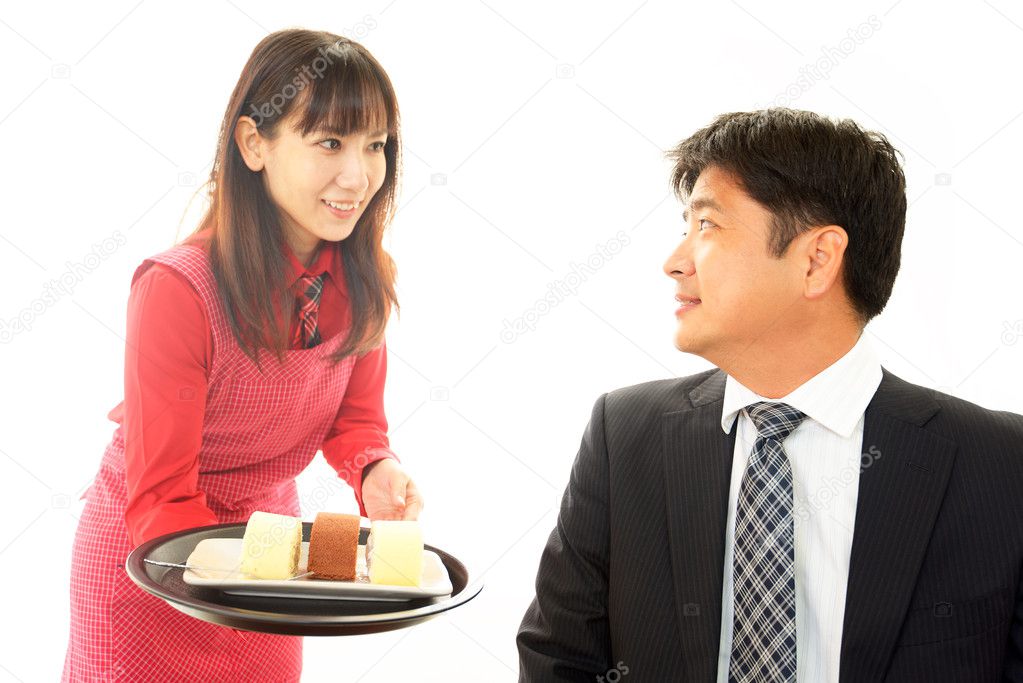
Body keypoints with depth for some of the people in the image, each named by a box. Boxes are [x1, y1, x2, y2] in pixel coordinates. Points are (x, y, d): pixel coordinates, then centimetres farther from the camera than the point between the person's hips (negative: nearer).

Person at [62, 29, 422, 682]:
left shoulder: (361, 279, -13)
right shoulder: (178, 290, -31)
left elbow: (356, 415, -1)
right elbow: (160, 498, -26)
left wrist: (376, 470, -23)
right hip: (150, 555, -5)